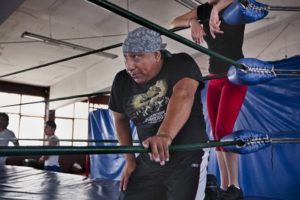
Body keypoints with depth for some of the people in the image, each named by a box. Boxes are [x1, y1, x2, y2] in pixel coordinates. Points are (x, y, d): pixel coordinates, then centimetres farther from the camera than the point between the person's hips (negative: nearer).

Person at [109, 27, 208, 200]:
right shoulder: (122, 81, 0)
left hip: (188, 159, -4)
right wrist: (130, 160, 10)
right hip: (147, 164, 5)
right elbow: (120, 119, 13)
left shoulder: (180, 64, -13)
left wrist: (164, 135, -50)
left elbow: (183, 95, -33)